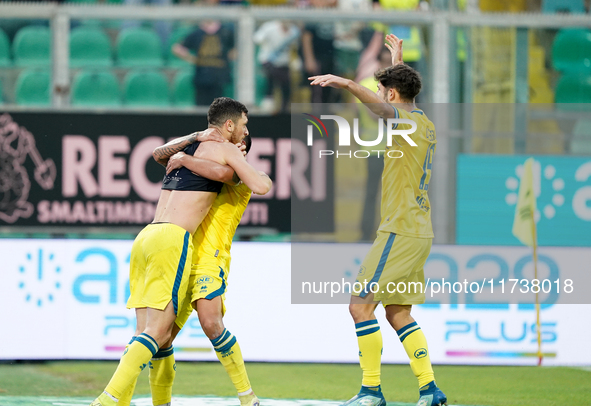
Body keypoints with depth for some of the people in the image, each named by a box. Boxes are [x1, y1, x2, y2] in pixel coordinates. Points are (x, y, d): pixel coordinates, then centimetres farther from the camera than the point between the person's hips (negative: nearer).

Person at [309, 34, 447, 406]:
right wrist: (398, 62, 51)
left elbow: (383, 108, -34)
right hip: (419, 232, 10)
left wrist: (347, 84, -48)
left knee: (361, 305, -8)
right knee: (398, 313, 13)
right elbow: (399, 103, 40)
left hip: (401, 232, -10)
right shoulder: (425, 125, 16)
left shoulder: (408, 123, -11)